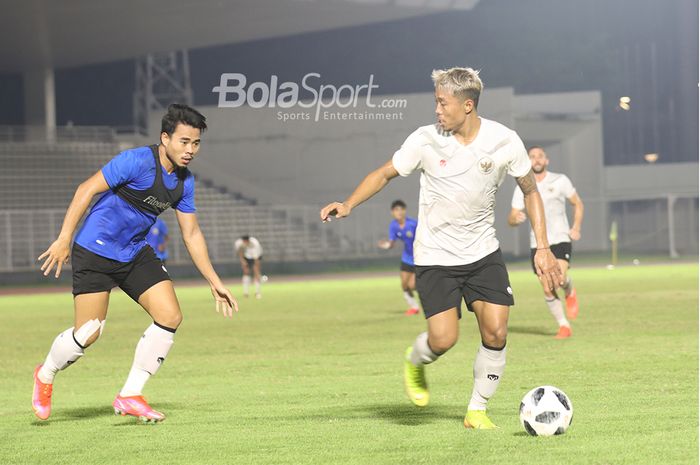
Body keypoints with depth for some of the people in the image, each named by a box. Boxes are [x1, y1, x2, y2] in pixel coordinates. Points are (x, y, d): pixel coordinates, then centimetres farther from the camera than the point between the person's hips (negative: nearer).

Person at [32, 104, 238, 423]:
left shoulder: (184, 182, 2)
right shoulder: (137, 161, -21)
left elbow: (191, 234, 10)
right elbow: (86, 189, -19)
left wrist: (214, 282, 8)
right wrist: (64, 239, -22)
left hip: (136, 253, 7)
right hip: (95, 251, -7)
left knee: (170, 316, -8)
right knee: (88, 333, -9)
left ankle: (130, 396, 2)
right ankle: (45, 375, 23)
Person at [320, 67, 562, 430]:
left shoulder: (504, 141, -8)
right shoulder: (425, 140, -11)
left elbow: (530, 191, 5)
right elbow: (384, 173, 1)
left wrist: (542, 248, 1)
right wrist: (348, 204, -14)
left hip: (483, 253, 2)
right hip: (435, 256, -2)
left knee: (496, 333, -10)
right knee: (443, 339, -14)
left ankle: (477, 410, 10)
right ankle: (415, 362, 23)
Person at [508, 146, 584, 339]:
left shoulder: (560, 181, 2)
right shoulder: (522, 188, 5)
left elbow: (578, 204, 14)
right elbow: (511, 219, 4)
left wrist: (576, 227, 0)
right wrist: (516, 218, -21)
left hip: (560, 239, -2)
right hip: (537, 243, 2)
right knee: (548, 290, -2)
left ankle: (570, 293, 10)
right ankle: (564, 326, 13)